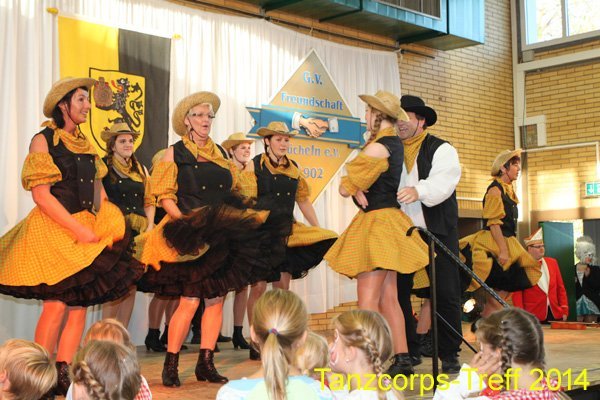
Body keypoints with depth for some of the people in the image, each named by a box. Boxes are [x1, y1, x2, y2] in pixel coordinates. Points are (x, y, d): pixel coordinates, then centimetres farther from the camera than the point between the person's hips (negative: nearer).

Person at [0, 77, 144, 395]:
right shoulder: (43, 140, -4)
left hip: (88, 230, 6)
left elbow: (98, 190, 16)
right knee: (56, 305, -11)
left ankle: (62, 375, 7)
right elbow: (41, 194, -12)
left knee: (79, 306, 1)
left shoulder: (85, 144, 15)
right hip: (53, 230, -6)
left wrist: (102, 226, -2)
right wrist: (79, 229, -17)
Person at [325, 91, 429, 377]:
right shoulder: (394, 142, 14)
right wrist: (358, 188, -3)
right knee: (388, 299, 12)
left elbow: (346, 187, -10)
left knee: (367, 301, -10)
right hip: (388, 218, 10)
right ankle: (402, 359, 16)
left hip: (376, 222, -10)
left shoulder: (379, 147, -16)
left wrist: (353, 188, 9)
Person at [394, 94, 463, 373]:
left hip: (437, 232, -4)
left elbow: (443, 180, -20)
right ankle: (410, 350, 16)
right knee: (398, 292, 4)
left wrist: (418, 190, -40)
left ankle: (449, 354, 5)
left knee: (445, 293, -4)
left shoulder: (441, 149, -2)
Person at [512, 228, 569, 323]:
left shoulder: (552, 262, 11)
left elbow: (560, 288, 13)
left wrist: (564, 310, 7)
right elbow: (517, 294, -5)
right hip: (534, 317, -4)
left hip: (555, 315, 4)